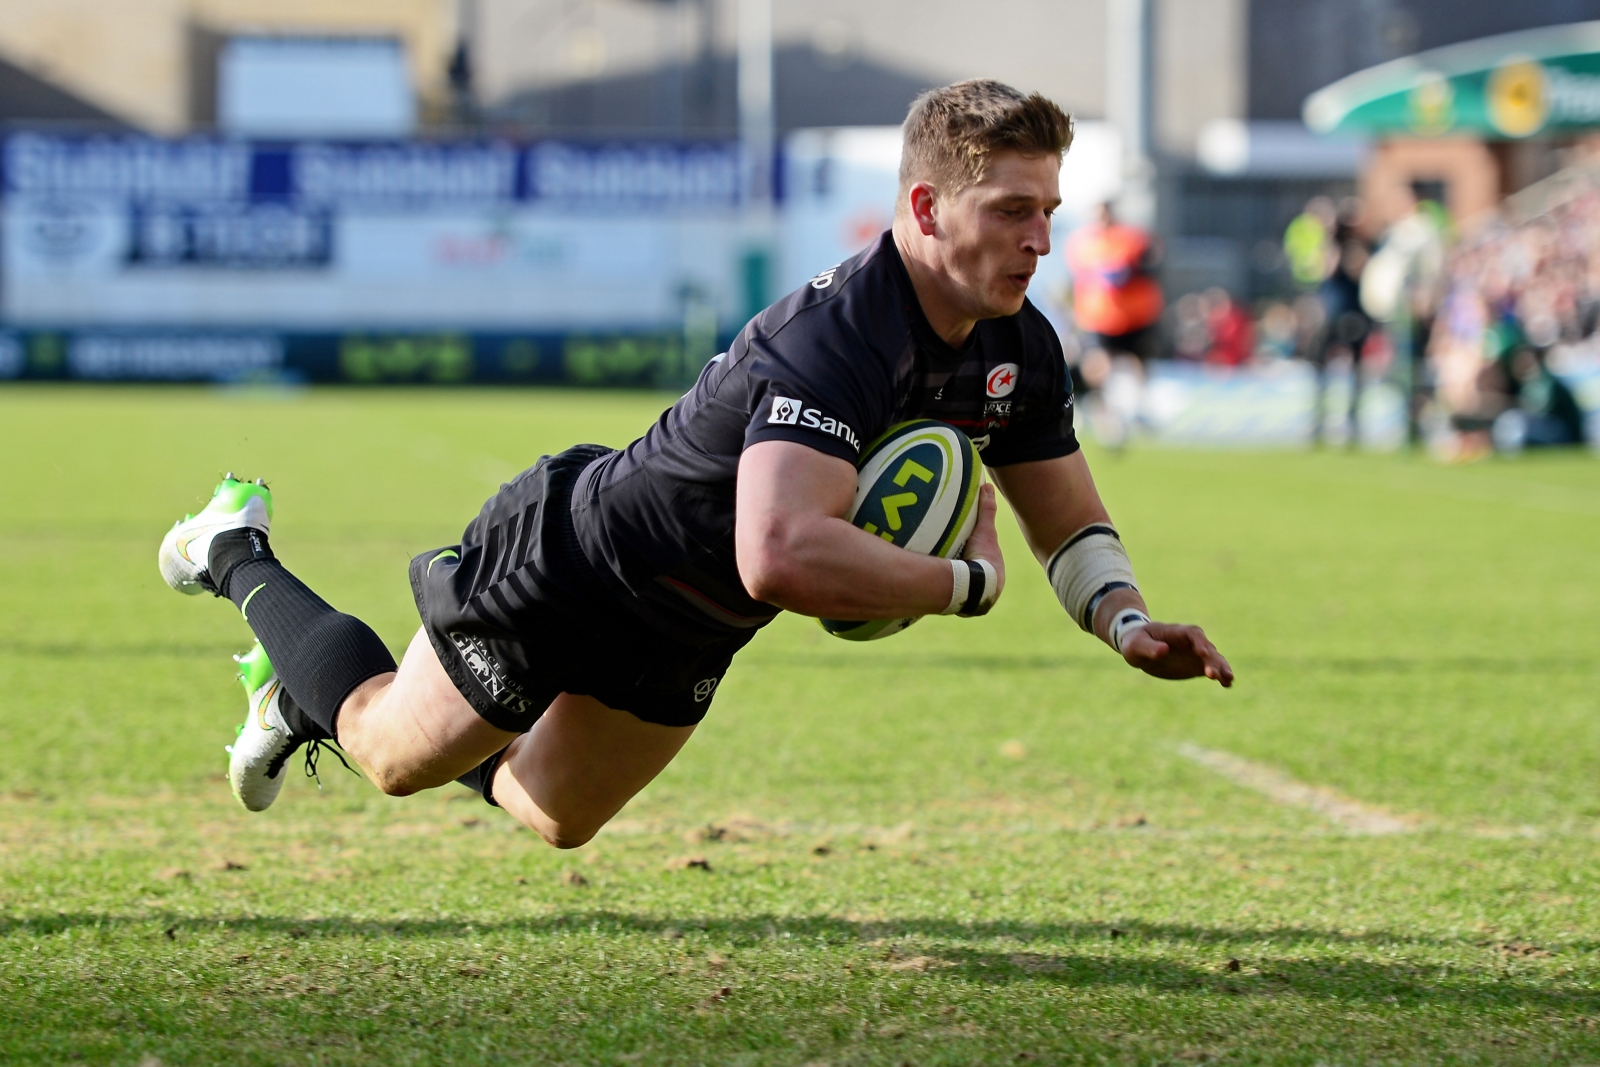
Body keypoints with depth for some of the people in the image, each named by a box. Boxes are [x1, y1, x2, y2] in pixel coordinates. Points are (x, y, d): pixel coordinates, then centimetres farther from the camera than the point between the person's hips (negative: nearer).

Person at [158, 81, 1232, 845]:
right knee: (394, 756, 14)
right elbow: (781, 557, -54)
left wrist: (1128, 621, -19)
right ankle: (242, 557, 38)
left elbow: (1071, 522, 2)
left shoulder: (1019, 347, -13)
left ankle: (304, 697, 50)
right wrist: (967, 581, -42)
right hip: (560, 574, -8)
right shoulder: (837, 337, -40)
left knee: (561, 819, 28)